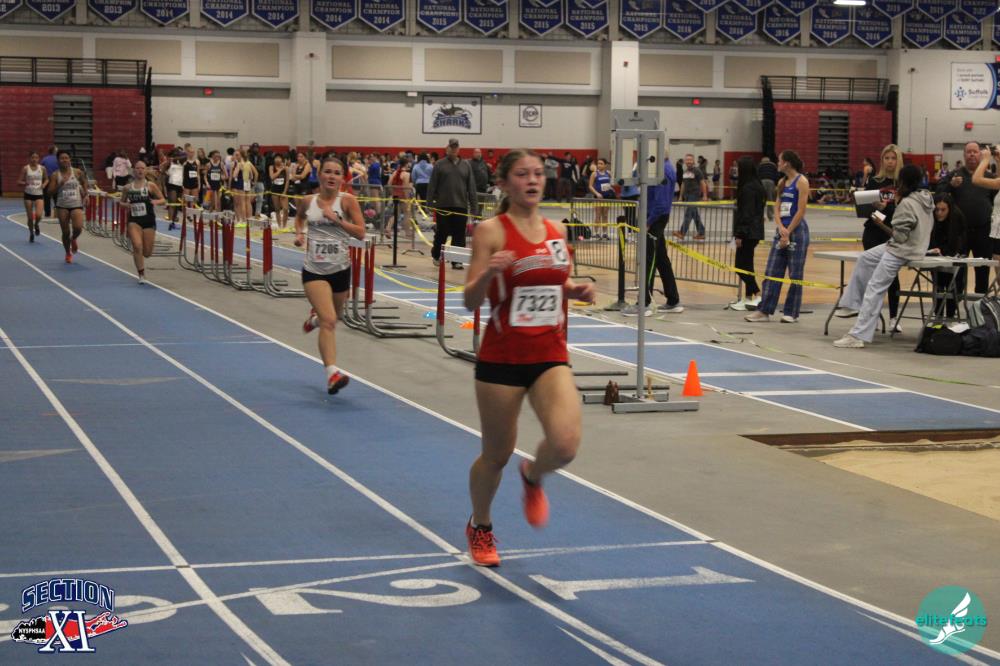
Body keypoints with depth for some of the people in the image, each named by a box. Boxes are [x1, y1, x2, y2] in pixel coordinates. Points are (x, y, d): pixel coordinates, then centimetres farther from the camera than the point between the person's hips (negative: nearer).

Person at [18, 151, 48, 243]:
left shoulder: (42, 168, 0)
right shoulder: (25, 168, -4)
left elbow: (46, 179, 15)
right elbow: (19, 182, -2)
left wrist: (44, 184, -5)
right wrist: (24, 183, -23)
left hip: (39, 195, 0)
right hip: (28, 195, 0)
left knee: (38, 215, -17)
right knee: (30, 217, 3)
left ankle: (36, 225, 18)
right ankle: (31, 234, 26)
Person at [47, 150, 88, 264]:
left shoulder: (77, 172, 0)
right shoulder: (55, 175, -2)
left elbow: (84, 183, 20)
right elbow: (50, 193, -6)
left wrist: (85, 195, 10)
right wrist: (60, 184, -19)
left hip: (76, 205, 0)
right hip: (62, 206, 0)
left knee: (78, 228, -20)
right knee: (65, 232, 4)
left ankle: (73, 239, 17)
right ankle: (68, 254, 26)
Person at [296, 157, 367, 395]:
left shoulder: (347, 200, -6)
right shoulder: (308, 201, 0)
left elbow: (360, 232, -11)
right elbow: (299, 217, 24)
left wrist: (335, 218, -20)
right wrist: (299, 233, 4)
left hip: (340, 268, 2)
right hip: (314, 269, -1)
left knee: (335, 316, 23)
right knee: (328, 321, -17)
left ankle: (315, 316, 60)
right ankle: (332, 373, -21)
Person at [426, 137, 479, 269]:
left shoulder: (466, 165, 10)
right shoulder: (440, 165, 3)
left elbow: (471, 188, 9)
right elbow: (432, 185, 1)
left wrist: (474, 206, 4)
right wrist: (430, 203, -5)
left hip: (461, 206, 2)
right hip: (443, 205, -2)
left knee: (459, 236, 1)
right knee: (442, 233, 6)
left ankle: (457, 261, 5)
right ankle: (436, 255, 27)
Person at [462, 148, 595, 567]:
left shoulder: (557, 231, 7)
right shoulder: (491, 231, -8)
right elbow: (471, 301, -10)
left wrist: (576, 291, 1)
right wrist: (488, 273, -30)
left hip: (550, 356, 3)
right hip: (502, 358, -3)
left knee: (565, 443, -19)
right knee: (496, 455, 9)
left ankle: (533, 477, 17)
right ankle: (480, 527, 37)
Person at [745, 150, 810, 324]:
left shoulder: (801, 181, -8)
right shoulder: (782, 182, 13)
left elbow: (801, 210, -13)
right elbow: (777, 207, 10)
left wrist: (788, 233, -14)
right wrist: (781, 228, -8)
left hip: (797, 230, -7)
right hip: (781, 230, 7)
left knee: (795, 274, -1)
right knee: (772, 271, 4)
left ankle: (791, 313, 6)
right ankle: (764, 311, 5)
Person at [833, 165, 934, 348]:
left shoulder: (907, 203, -20)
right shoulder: (924, 198, 7)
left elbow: (899, 235, -21)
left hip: (902, 251, -10)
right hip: (916, 244, 10)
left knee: (874, 289, -10)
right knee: (865, 258, 20)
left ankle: (858, 336, -11)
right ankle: (855, 304, 22)